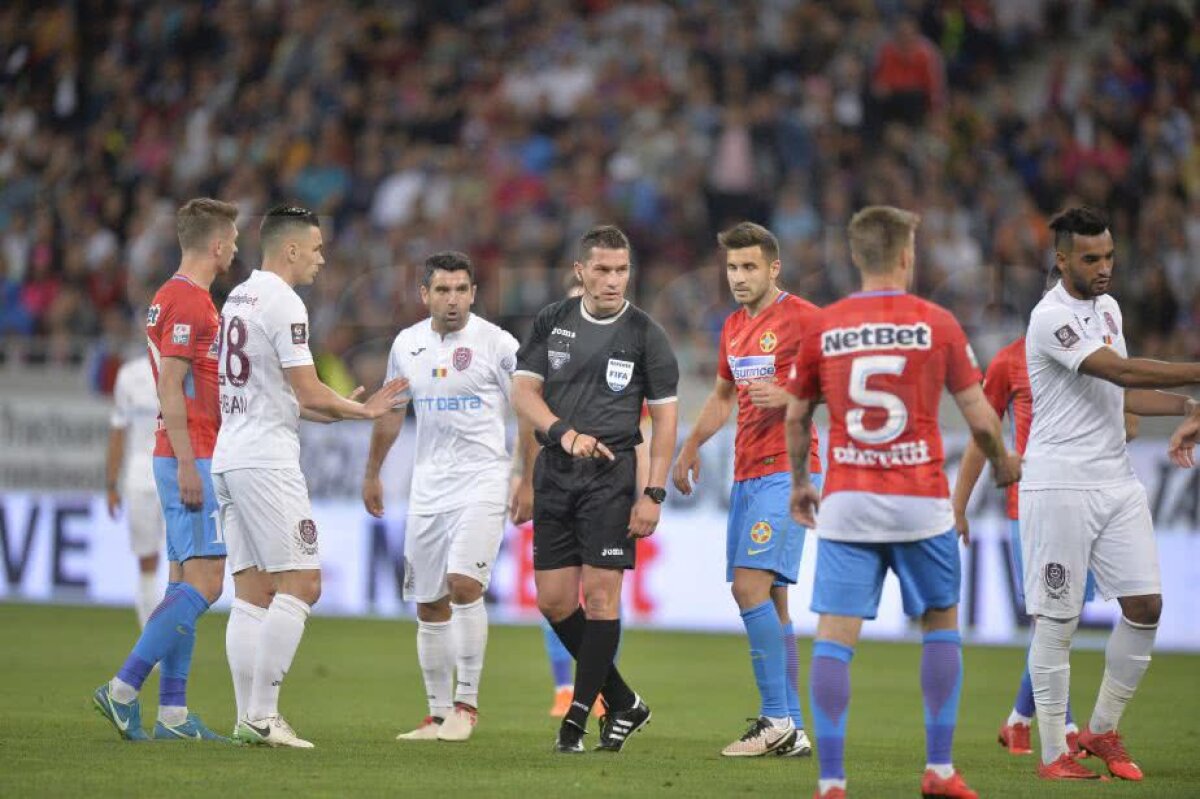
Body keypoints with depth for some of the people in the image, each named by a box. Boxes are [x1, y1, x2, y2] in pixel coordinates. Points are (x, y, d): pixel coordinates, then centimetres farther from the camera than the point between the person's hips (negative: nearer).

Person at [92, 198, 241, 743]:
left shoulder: (177, 297, 18)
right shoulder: (187, 302, -13)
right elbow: (170, 388, -19)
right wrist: (187, 464, -22)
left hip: (187, 458, 10)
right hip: (191, 457, -10)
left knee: (186, 582, 7)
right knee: (204, 581, -13)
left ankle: (172, 713, 4)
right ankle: (123, 688, -16)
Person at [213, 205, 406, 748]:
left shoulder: (237, 299, 18)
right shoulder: (282, 303, -11)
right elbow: (308, 393, -13)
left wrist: (345, 409, 22)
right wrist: (359, 410, 4)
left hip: (229, 459, 9)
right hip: (267, 462, -9)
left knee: (251, 592, 7)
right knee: (300, 585, -7)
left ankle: (249, 717, 4)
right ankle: (262, 715, -12)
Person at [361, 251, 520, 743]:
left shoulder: (497, 345, -6)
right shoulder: (407, 344, 8)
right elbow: (391, 412, 22)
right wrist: (372, 474, 28)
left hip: (482, 480, -5)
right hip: (428, 483, 5)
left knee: (464, 583, -20)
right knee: (429, 605, 6)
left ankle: (466, 702, -10)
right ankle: (439, 714, 14)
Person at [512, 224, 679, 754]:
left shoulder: (644, 334, -1)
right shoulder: (552, 323, 7)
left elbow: (664, 417, 0)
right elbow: (523, 390, 3)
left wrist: (653, 494, -8)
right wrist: (565, 432, -16)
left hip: (610, 474, -4)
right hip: (555, 472, 4)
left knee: (600, 591, -10)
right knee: (553, 600, 2)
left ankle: (577, 718, -3)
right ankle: (623, 704, 16)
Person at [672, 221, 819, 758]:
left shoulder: (801, 318, -7)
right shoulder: (733, 328, 18)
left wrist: (788, 397, -23)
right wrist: (692, 445, 23)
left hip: (786, 472, -8)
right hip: (746, 474, 8)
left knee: (751, 585, -18)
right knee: (768, 598, 6)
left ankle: (778, 719, -17)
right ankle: (792, 729, 9)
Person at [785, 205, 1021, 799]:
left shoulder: (822, 327, 3)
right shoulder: (936, 323, -2)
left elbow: (795, 417, 13)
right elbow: (979, 418, -1)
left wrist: (799, 482, 29)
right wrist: (1003, 463, 20)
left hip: (846, 503, 1)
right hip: (920, 502, -1)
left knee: (834, 637, 0)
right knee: (941, 624, 16)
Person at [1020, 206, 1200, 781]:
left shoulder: (1108, 308, 15)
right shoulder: (1052, 317, -14)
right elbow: (1119, 370, -24)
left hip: (1116, 481, 8)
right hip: (1060, 487, -8)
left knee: (1145, 605, 2)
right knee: (1058, 620, -3)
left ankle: (1102, 731, 17)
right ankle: (1053, 753, 4)